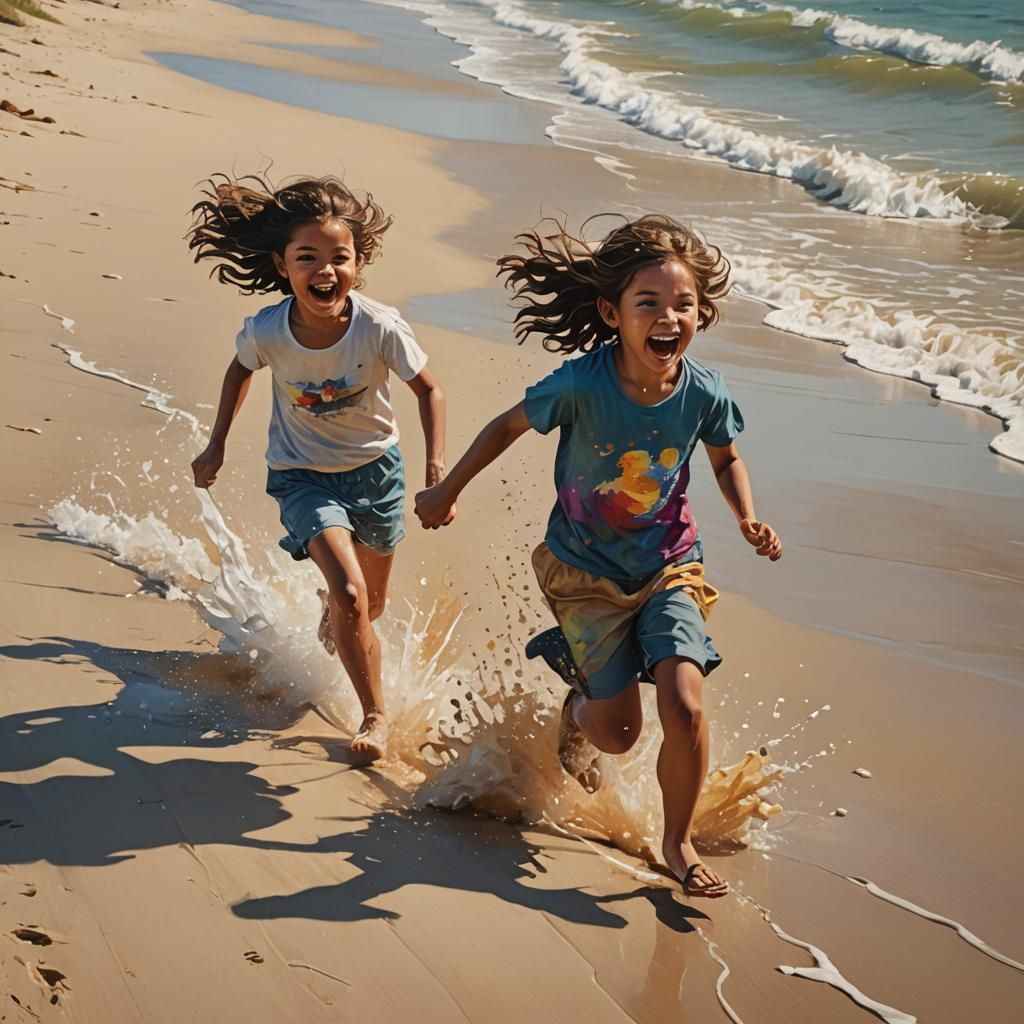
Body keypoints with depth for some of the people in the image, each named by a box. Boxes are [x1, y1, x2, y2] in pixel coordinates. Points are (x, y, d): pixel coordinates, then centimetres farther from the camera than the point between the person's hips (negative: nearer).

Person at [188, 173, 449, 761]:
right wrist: (218, 445, 4)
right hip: (304, 475, -1)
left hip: (376, 468, 2)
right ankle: (375, 714, 0)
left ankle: (333, 616, 57)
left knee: (373, 603, 19)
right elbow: (241, 369, 1)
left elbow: (429, 389, -11)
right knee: (349, 595, -20)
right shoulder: (266, 332, -24)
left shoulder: (380, 328, -27)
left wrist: (438, 465, -20)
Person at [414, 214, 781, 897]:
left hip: (669, 566, 1)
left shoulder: (704, 394, -17)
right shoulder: (581, 384, -25)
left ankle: (679, 841, 9)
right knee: (618, 733, 3)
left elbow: (726, 460, 6)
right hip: (586, 571, -1)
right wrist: (447, 492, 3)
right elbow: (509, 425, -6)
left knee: (684, 706, -16)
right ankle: (577, 707, 43)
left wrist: (749, 519, -12)